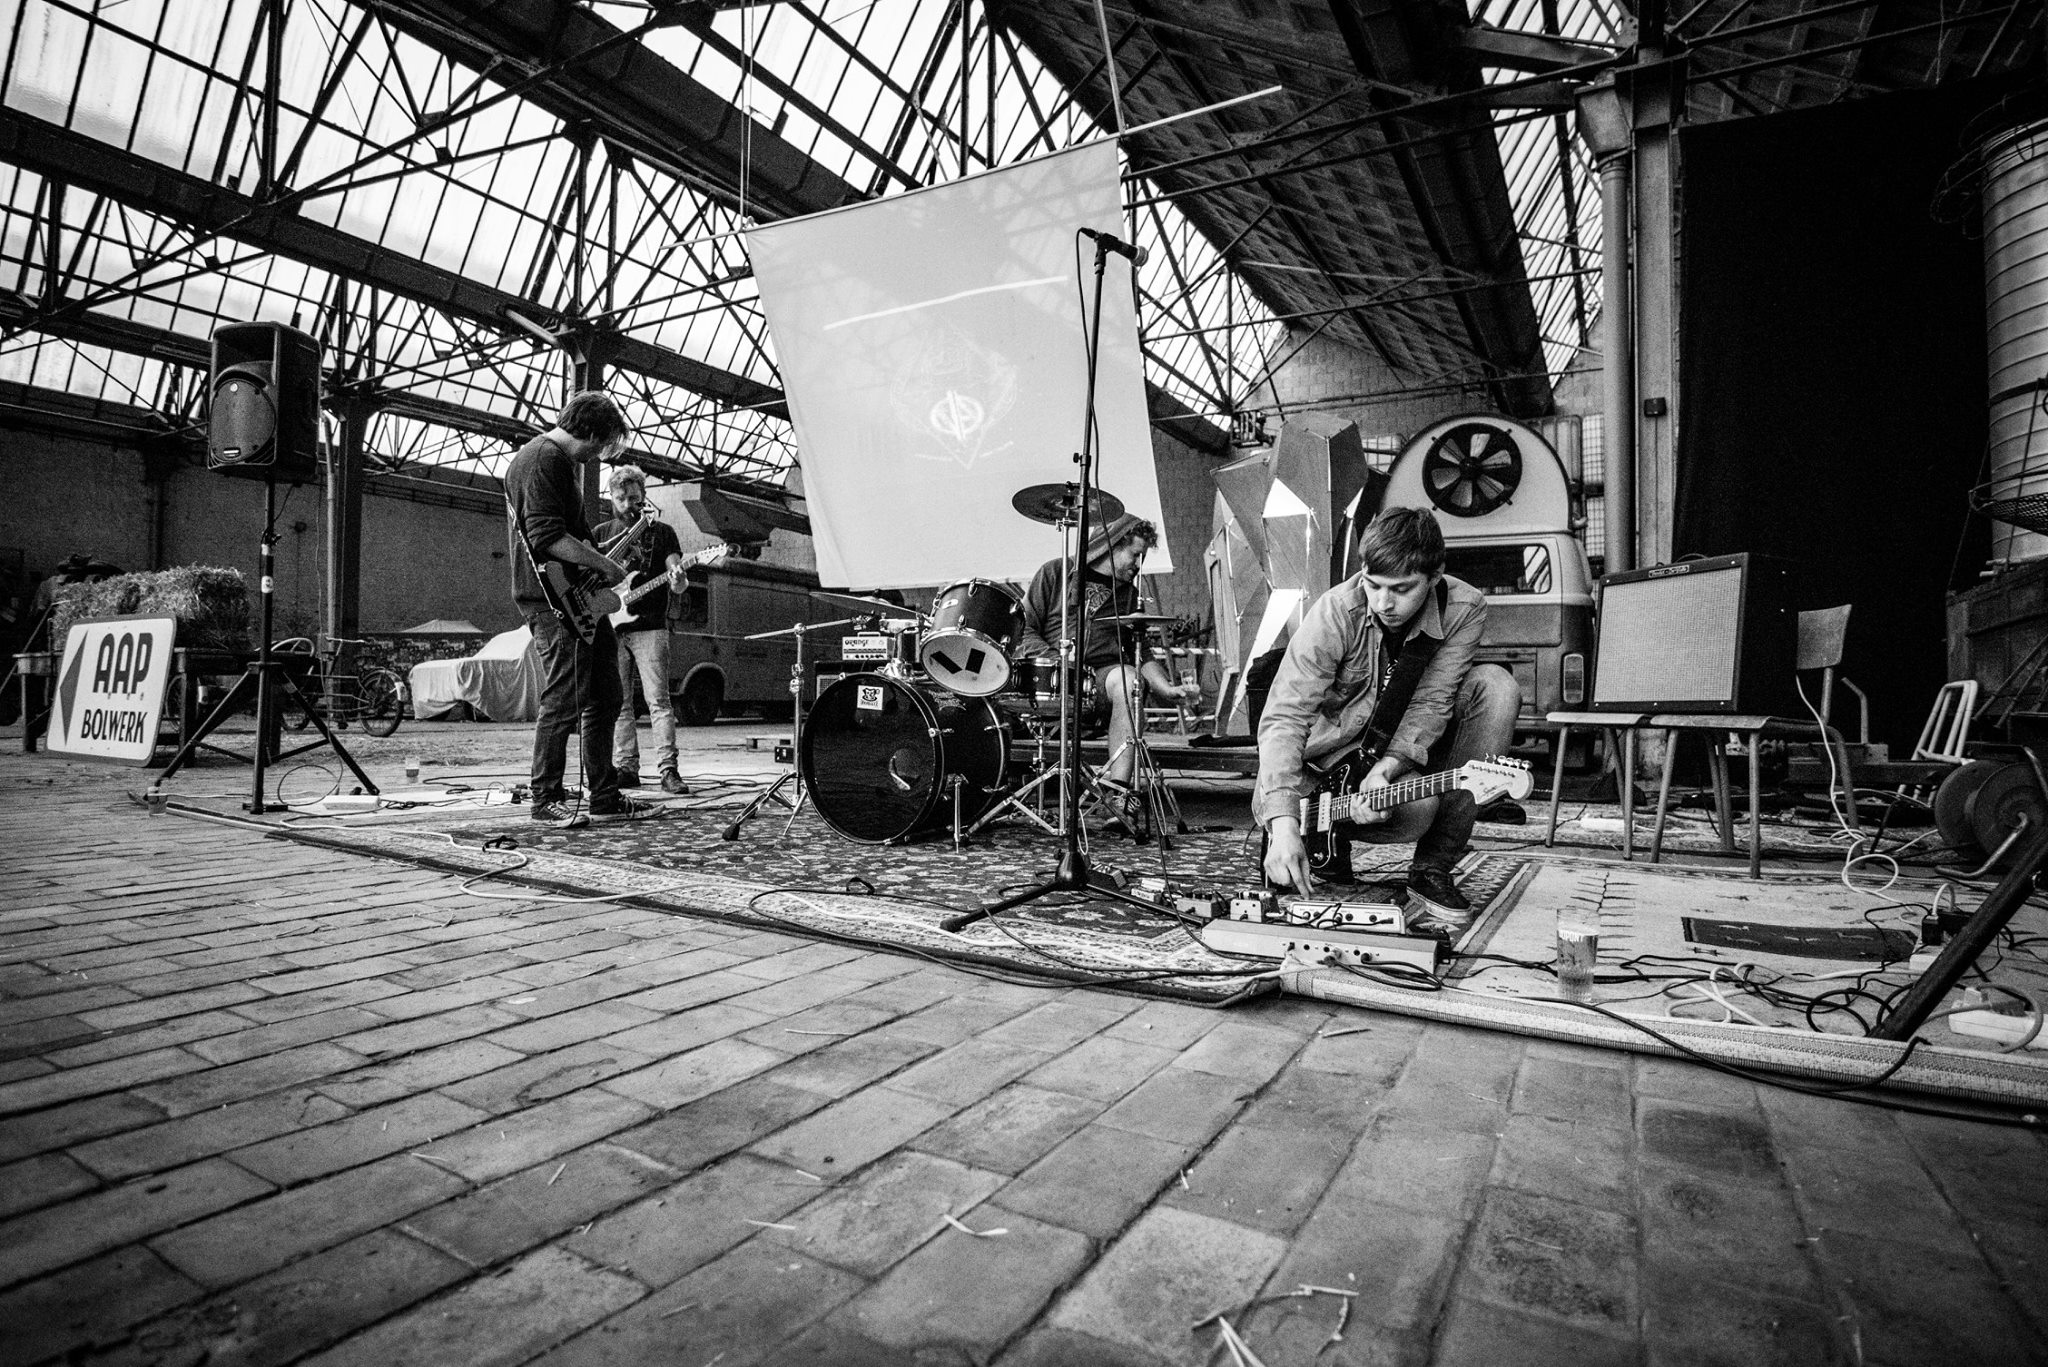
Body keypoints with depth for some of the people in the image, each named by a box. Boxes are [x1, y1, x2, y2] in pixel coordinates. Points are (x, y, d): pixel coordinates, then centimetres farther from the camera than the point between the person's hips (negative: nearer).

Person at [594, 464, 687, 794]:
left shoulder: (662, 532, 7)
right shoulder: (601, 533, 15)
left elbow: (676, 574, -3)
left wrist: (677, 579, -27)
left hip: (649, 627, -3)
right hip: (610, 627, 3)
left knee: (658, 700, -8)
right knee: (618, 703, 4)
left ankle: (668, 770, -9)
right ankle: (626, 768, 9)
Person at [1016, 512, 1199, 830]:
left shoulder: (1127, 593, 20)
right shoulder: (1055, 573, 7)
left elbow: (1138, 649, 18)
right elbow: (1025, 631, 3)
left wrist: (1166, 687, 1)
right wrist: (1057, 662, -14)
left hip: (1106, 669, 2)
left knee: (1130, 682, -32)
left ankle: (1118, 787, -39)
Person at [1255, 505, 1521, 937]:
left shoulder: (1464, 609, -15)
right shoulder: (1335, 614, -24)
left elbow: (1432, 703, -18)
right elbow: (1284, 718, -31)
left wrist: (1388, 768, -37)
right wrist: (1284, 822, -43)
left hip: (1413, 750, 4)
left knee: (1496, 687, -22)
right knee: (1418, 808, -33)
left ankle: (1434, 865, -17)